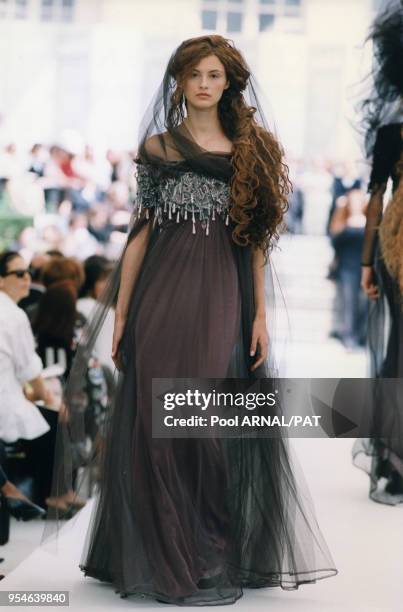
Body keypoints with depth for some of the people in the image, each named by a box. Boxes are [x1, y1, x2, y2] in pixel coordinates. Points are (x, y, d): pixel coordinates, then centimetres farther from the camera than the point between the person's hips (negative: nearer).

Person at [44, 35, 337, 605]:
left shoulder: (251, 148, 11)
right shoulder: (157, 145, 8)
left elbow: (256, 237, 8)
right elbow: (140, 230, 6)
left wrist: (261, 314, 1)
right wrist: (120, 313, 1)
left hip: (224, 299, 1)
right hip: (164, 295, -1)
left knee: (217, 427, 2)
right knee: (160, 425, -1)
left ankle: (219, 559, 15)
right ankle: (168, 562, 10)